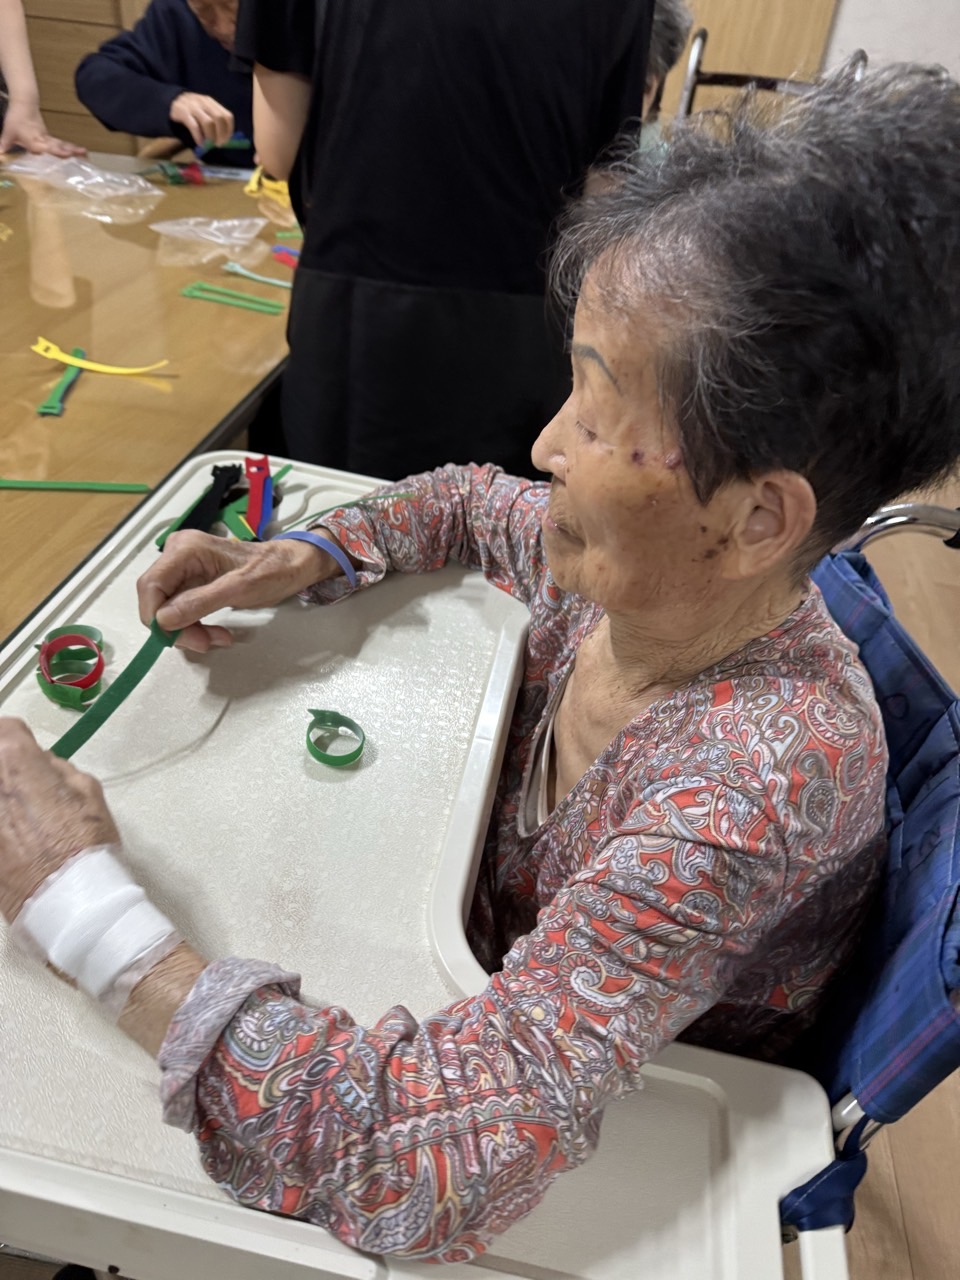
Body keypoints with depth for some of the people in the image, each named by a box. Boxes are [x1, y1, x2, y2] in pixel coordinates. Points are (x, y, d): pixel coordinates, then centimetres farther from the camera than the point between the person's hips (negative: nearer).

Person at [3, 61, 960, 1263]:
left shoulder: (754, 787, -39)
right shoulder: (631, 564, -18)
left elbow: (436, 1170, -42)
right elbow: (464, 500, 3)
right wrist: (299, 559, -16)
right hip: (505, 979, 5)